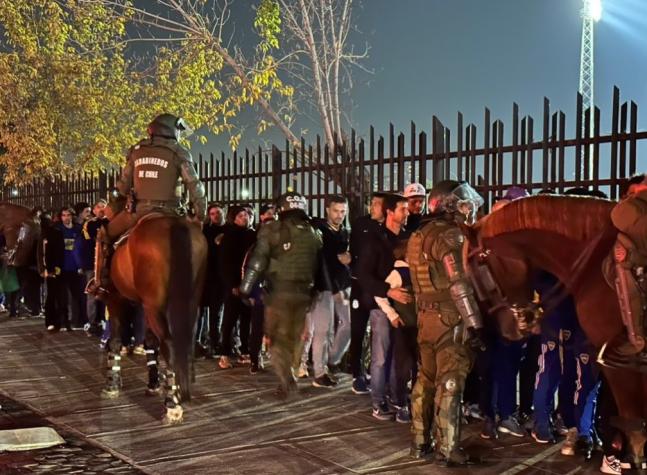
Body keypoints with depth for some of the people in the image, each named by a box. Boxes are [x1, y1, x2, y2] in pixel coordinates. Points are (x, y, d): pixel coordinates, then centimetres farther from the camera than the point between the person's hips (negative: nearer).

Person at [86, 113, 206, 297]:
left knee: (105, 235, 25)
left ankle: (101, 282, 20)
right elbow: (195, 187, -3)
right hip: (167, 213, -2)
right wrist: (200, 216, 4)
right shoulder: (179, 153, 2)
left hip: (138, 211, 3)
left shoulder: (136, 150, 13)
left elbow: (123, 185, 18)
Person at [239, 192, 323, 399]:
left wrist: (245, 288, -4)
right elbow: (318, 265, 8)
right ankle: (289, 376, 23)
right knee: (295, 337, 16)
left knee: (277, 338, 5)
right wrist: (312, 289, 15)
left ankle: (287, 381, -7)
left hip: (278, 292, -4)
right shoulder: (314, 234, 8)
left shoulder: (272, 230, -5)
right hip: (304, 293, 4)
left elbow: (257, 261, -9)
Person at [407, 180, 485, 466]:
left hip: (426, 315, 8)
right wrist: (474, 323, -18)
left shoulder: (419, 235, 13)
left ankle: (420, 442, 21)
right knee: (450, 383, -3)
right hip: (450, 318, -8)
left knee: (426, 378, 14)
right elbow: (459, 285, -20)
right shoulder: (450, 235, -15)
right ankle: (447, 449, 2)